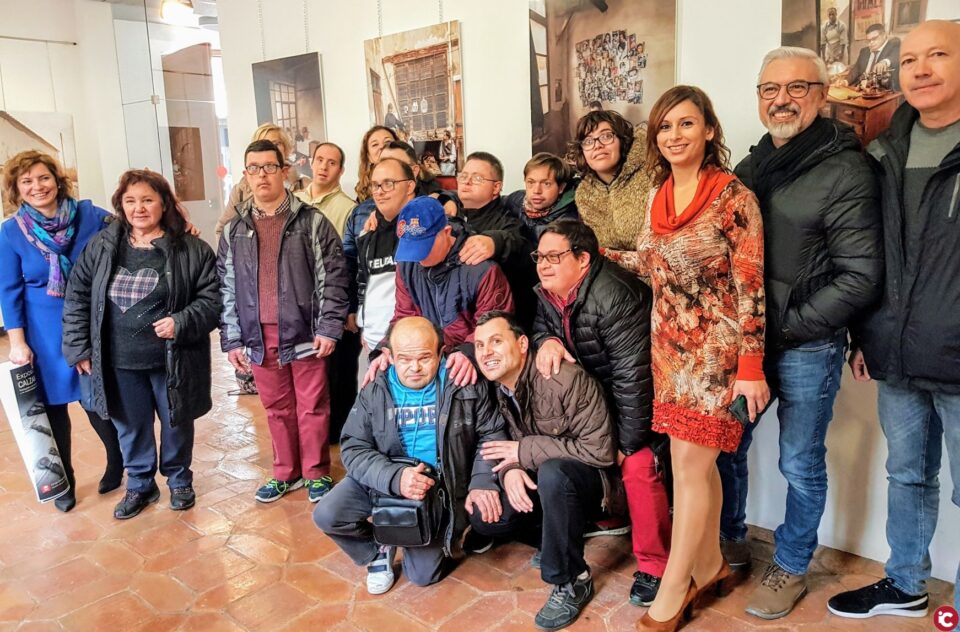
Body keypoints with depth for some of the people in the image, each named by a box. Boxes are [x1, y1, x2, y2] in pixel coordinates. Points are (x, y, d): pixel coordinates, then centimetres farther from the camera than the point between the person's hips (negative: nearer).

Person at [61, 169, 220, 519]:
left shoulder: (192, 250, -7)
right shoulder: (101, 246, 2)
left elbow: (211, 299, -5)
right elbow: (77, 297, 7)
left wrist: (182, 323, -21)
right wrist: (79, 347, 3)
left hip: (172, 359, -2)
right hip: (119, 362, 3)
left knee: (177, 423, 14)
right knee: (131, 427, 16)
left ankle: (179, 480, 37)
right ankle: (139, 485, 37)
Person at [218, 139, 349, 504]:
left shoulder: (312, 221, -2)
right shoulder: (234, 231, 8)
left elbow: (333, 277, -5)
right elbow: (227, 287, 9)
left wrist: (328, 328, -11)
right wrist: (232, 340, 4)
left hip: (304, 333, -3)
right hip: (258, 337, 3)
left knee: (312, 407, 6)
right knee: (276, 408, 15)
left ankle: (316, 473, 24)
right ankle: (285, 473, 31)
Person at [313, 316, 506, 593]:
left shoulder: (465, 386, -9)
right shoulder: (375, 392, -7)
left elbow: (491, 434, 0)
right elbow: (353, 449, -11)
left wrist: (482, 481, -17)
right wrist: (395, 477, -30)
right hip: (383, 481, 1)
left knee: (424, 575, -3)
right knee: (327, 516, -20)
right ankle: (378, 550, 11)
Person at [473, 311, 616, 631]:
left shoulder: (566, 379, -27)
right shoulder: (497, 386, -4)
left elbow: (600, 451, -27)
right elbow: (511, 441, 5)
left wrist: (524, 452, -24)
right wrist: (510, 468, -21)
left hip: (589, 477, -7)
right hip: (542, 476, 7)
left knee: (552, 472, -38)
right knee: (483, 516, -12)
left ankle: (572, 582, -17)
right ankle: (556, 538, 14)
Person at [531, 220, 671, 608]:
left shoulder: (614, 297, -30)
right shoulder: (548, 292, -5)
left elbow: (634, 378, -29)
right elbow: (540, 325, 9)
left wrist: (626, 442, -23)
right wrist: (547, 340, -18)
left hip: (641, 396, -8)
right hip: (598, 391, 8)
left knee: (639, 467, -23)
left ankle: (654, 565, -3)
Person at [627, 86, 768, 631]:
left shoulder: (734, 197, -11)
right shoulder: (660, 197, 8)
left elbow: (751, 287, -12)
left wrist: (751, 367, -14)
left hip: (715, 351, -5)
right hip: (669, 347, 6)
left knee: (690, 463, -1)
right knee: (697, 460, 12)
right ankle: (709, 565, 30)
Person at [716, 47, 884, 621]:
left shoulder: (845, 171, -11)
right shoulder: (751, 167, 8)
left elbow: (860, 278, -15)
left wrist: (785, 328, -15)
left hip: (806, 348, -5)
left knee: (801, 465, 10)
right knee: (727, 446, 15)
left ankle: (791, 570, 30)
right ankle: (731, 542, 37)